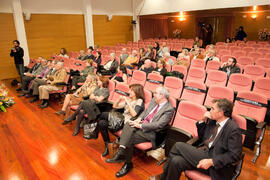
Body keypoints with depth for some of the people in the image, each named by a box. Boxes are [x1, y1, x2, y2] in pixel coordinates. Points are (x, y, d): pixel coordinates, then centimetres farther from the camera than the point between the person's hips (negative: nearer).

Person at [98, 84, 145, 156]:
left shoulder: (139, 101, -5)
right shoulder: (128, 99, 16)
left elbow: (134, 114, -21)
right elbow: (114, 106, 17)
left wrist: (127, 102, -19)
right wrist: (119, 99, -1)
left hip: (127, 123, -7)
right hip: (122, 120, 7)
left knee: (103, 114, -15)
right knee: (102, 123, -11)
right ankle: (107, 145, 1)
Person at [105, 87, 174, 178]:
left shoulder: (169, 109, -14)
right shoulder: (154, 100, 11)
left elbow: (158, 125, -21)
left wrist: (140, 125, -22)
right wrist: (139, 119, -5)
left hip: (150, 132, -7)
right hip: (142, 123, 7)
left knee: (130, 139, -23)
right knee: (128, 125, -23)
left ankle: (128, 164, -6)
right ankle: (121, 154, -27)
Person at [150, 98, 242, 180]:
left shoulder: (233, 129, -15)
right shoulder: (213, 121, 7)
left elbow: (234, 155, -18)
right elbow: (201, 137, 17)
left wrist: (211, 161, -25)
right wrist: (203, 121, 1)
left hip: (215, 165, -7)